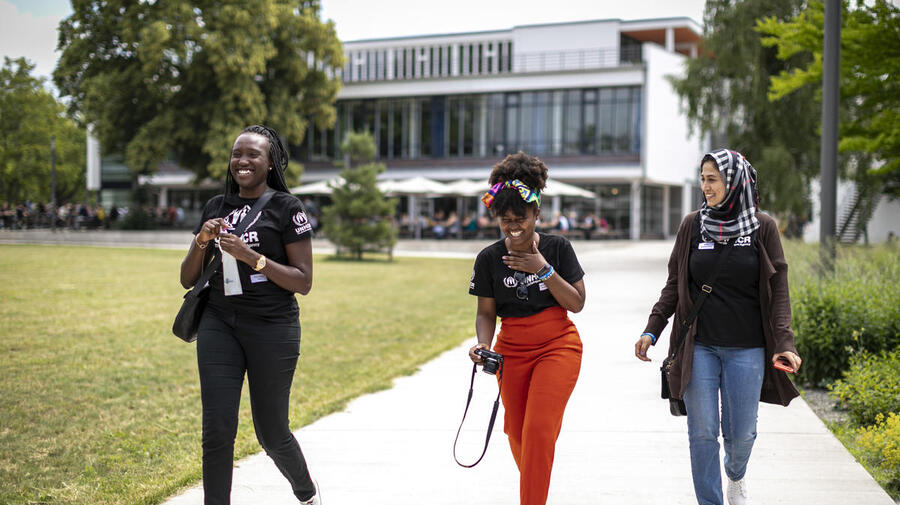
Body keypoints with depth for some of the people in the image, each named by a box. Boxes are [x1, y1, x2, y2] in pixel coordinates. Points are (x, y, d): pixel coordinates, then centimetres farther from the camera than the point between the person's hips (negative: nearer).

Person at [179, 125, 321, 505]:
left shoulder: (287, 208, -3)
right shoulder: (216, 207, 11)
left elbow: (303, 281, -8)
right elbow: (188, 280, 12)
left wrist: (251, 256, -18)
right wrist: (202, 241, -7)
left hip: (273, 328, -3)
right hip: (219, 326, 4)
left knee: (272, 434, 8)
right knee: (217, 430, -6)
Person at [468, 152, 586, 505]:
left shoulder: (557, 248, -5)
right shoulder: (489, 258, -2)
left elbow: (576, 303, -8)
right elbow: (486, 312, 4)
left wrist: (544, 270, -17)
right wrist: (483, 344, -15)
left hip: (558, 347, -2)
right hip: (511, 352, 3)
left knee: (539, 430, -14)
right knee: (517, 433, 11)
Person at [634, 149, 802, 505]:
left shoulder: (763, 228, 0)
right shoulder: (693, 225, 3)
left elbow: (778, 290, 0)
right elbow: (674, 285, 9)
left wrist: (784, 343, -11)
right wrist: (652, 330, 0)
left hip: (746, 348, 0)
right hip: (700, 346, 1)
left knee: (741, 432, 6)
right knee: (702, 432, -1)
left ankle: (735, 474, 40)